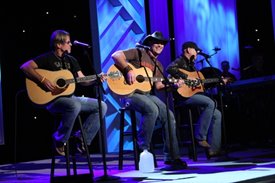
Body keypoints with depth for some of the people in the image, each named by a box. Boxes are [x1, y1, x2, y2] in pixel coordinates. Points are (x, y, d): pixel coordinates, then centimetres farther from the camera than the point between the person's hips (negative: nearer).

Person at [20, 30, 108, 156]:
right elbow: (25, 67, -18)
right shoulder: (47, 58, -7)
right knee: (74, 106, -39)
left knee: (101, 106, -3)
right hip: (52, 99, -7)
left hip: (69, 97, 7)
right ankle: (60, 140, -17)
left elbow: (82, 80, 12)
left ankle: (82, 137, -2)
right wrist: (43, 80, -25)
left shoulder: (71, 60, 14)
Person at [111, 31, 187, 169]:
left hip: (148, 94, 8)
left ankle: (172, 156, -1)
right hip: (130, 92, -8)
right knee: (152, 110, -34)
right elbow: (115, 55, -14)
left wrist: (172, 84, -4)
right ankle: (143, 150, -20)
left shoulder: (158, 66, 20)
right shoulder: (138, 53, -2)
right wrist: (129, 70, -25)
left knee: (169, 116, -7)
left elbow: (158, 86, 13)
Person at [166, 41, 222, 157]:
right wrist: (186, 77, -24)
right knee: (210, 103, -27)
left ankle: (213, 149, -3)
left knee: (217, 114, 2)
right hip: (183, 95, -9)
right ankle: (200, 137, -19)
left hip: (193, 95, 10)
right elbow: (170, 69, -25)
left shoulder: (191, 65, 26)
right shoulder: (180, 61, -2)